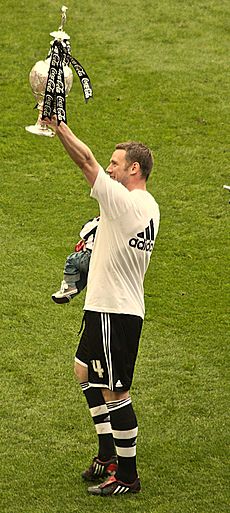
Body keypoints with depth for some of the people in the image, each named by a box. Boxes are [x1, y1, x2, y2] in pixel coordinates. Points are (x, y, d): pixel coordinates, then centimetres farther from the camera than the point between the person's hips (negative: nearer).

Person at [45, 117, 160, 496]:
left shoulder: (125, 201, -20)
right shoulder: (149, 207, 8)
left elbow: (86, 161, -23)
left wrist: (58, 125, -21)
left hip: (115, 312, -11)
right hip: (111, 307, 11)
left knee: (115, 392, -3)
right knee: (85, 372, 23)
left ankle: (127, 476, 5)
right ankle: (108, 456, 29)